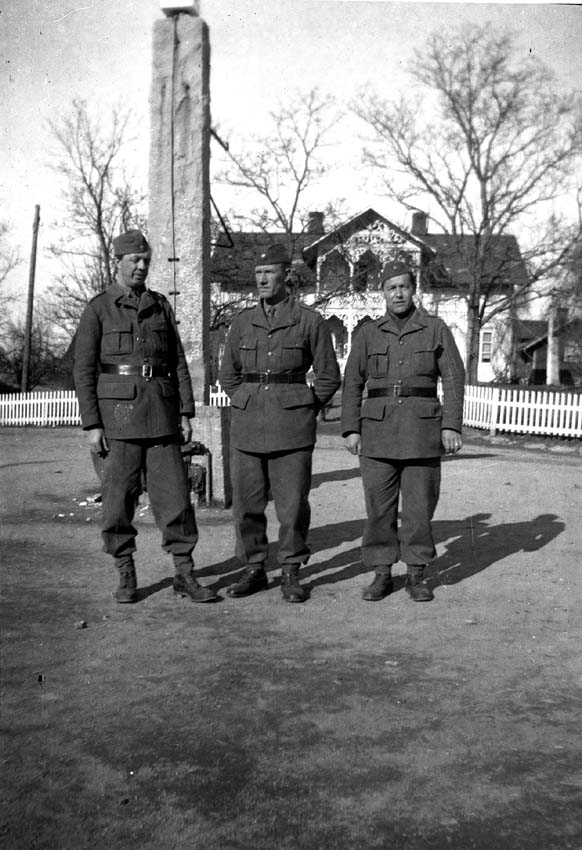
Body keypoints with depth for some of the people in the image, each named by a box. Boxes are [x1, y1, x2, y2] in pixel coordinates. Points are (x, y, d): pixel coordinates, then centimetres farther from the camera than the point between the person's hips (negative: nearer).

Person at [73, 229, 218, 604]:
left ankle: (185, 574, 9)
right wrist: (92, 425, -9)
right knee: (119, 499, 3)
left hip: (161, 414, 3)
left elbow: (179, 363, 11)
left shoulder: (161, 306, 12)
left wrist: (186, 414, 4)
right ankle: (126, 576, 16)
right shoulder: (98, 309, 2)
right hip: (118, 414, -2)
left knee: (174, 494, 1)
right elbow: (84, 371, -2)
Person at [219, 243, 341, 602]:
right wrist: (246, 406, 10)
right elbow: (229, 374, 20)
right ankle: (255, 570, 19)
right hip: (248, 425, 4)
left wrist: (303, 413, 2)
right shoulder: (243, 321, 9)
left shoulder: (309, 320, -1)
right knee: (247, 503, 5)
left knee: (293, 503, 0)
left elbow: (329, 377, 4)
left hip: (292, 427, -3)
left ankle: (291, 574, 14)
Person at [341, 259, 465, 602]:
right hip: (378, 427, 1)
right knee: (379, 502, 1)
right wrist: (351, 429, -2)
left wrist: (452, 426, -9)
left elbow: (454, 379, 0)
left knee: (420, 502, 2)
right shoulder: (369, 333, 7)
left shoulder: (436, 329, 4)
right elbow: (353, 383, 6)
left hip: (422, 428, -1)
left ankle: (417, 576, 14)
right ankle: (382, 575, 13)